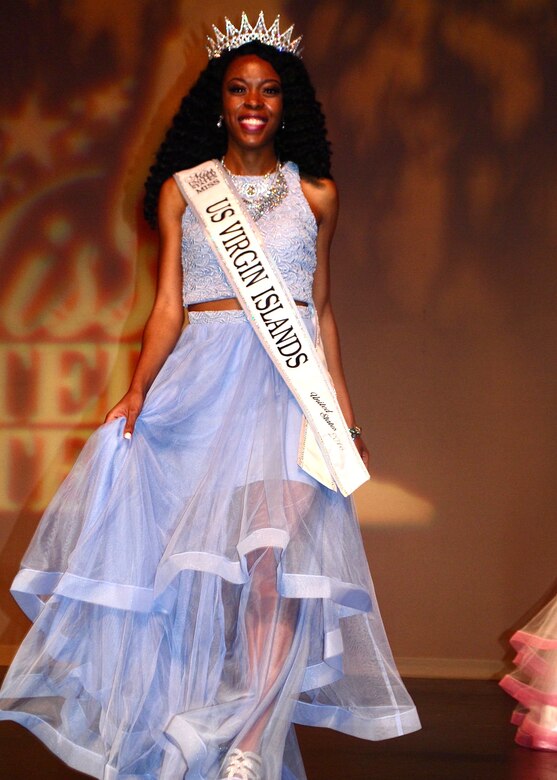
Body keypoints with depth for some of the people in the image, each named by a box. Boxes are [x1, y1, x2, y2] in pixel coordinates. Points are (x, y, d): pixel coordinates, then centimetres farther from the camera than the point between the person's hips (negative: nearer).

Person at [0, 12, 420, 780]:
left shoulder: (315, 193, 14)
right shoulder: (182, 189, 12)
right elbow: (168, 305, 6)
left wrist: (344, 412, 11)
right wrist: (136, 393, -8)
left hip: (288, 385, 0)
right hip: (201, 379, 1)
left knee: (275, 550, -17)